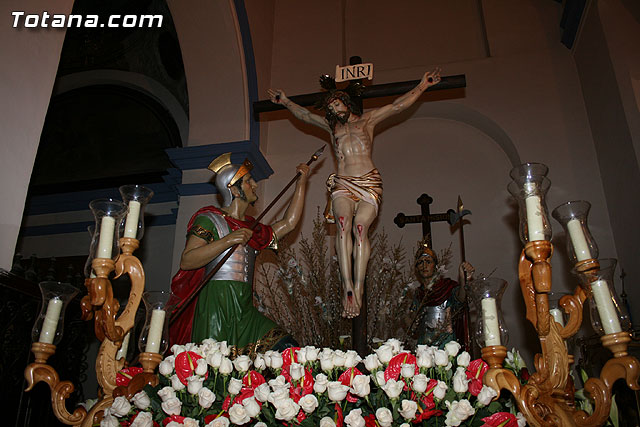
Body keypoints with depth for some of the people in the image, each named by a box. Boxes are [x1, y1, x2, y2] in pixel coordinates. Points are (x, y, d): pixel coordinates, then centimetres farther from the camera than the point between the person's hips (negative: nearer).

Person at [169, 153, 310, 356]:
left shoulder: (252, 230, 24)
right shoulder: (209, 219, 3)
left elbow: (288, 223, 26)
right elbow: (186, 261, -8)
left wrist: (301, 182, 29)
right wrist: (228, 240, -16)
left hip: (246, 313, 7)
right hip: (216, 308, -6)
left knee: (286, 348, -8)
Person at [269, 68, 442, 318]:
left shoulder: (367, 120, 18)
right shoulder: (331, 126, 25)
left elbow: (398, 106, 16)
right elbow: (304, 115, 35)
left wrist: (422, 86, 15)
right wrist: (285, 102, 39)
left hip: (368, 184, -1)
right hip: (342, 185, 1)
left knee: (360, 227, -24)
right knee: (343, 224, -27)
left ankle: (358, 287, -27)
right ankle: (347, 286, -35)